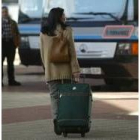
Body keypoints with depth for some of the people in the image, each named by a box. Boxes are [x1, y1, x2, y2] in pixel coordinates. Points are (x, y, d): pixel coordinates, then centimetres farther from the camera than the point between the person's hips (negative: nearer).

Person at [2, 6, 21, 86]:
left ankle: (11, 80, 12)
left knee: (10, 63, 8)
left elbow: (17, 33, 14)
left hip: (11, 43, 3)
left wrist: (17, 42, 1)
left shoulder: (13, 23, 11)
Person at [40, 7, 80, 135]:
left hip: (51, 69, 2)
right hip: (66, 68, -2)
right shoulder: (67, 31, -8)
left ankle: (56, 120, -18)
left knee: (54, 96, 2)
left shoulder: (44, 33, 2)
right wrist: (76, 70, -8)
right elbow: (72, 52, -9)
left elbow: (43, 53, 7)